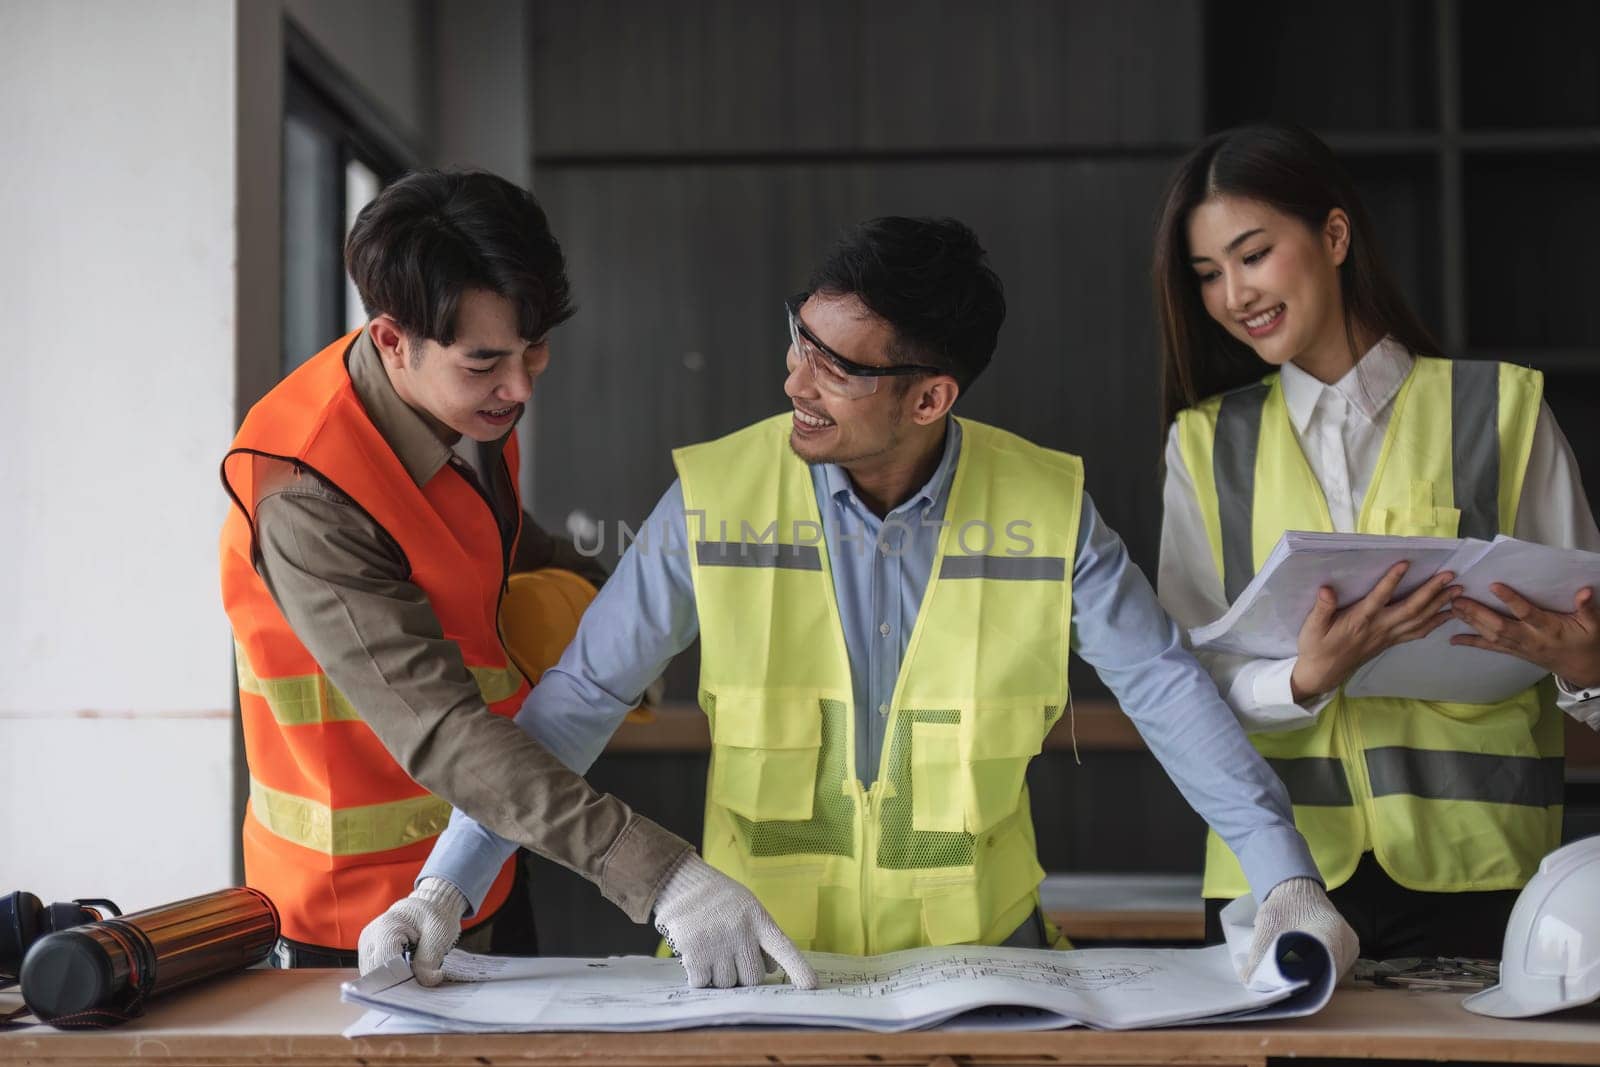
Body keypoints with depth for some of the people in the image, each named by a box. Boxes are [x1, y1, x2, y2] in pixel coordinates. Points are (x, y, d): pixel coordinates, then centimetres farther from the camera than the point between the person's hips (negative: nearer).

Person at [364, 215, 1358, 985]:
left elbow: (1166, 687, -2)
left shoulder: (1047, 509, -8)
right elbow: (580, 697, -6)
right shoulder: (716, 498, -9)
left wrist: (1287, 879, -11)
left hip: (976, 946, 1)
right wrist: (443, 888, -13)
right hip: (758, 955, 0)